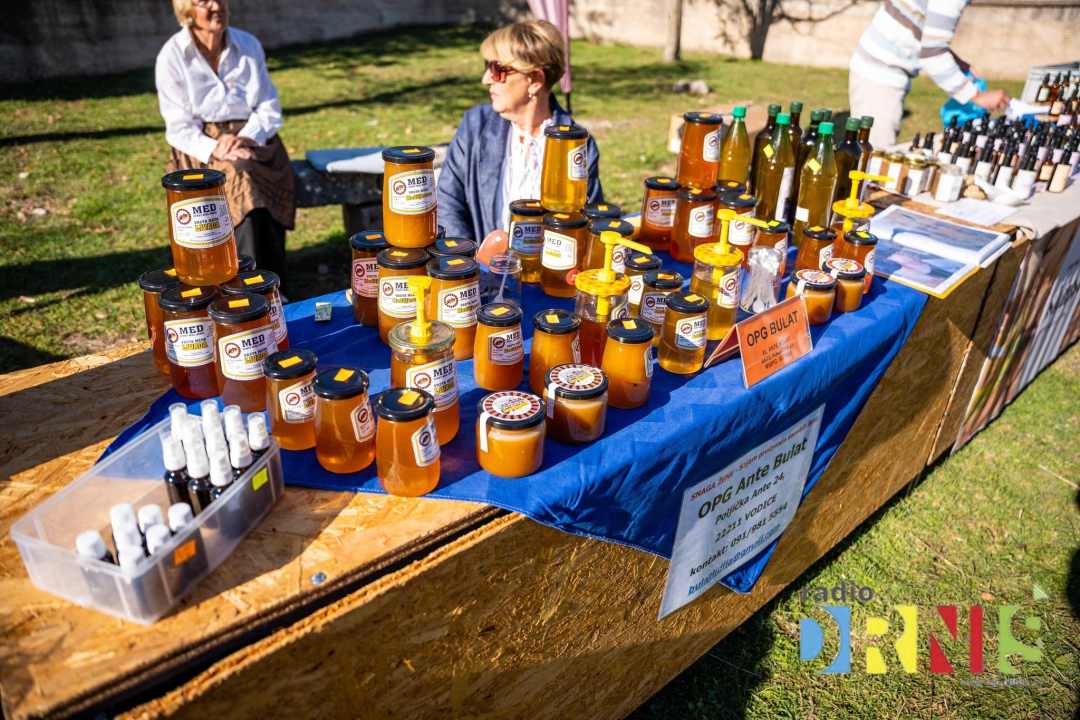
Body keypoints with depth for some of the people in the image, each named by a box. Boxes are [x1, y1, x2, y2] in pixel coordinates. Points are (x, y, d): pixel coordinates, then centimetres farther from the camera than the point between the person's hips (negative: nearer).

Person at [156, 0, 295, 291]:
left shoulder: (249, 45, 5)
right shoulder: (172, 57, -3)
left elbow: (270, 109, 4)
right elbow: (179, 128, -6)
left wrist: (246, 138, -16)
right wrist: (216, 150, -24)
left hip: (253, 140, 3)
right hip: (201, 147, -2)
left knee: (246, 174, -29)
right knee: (240, 177, -32)